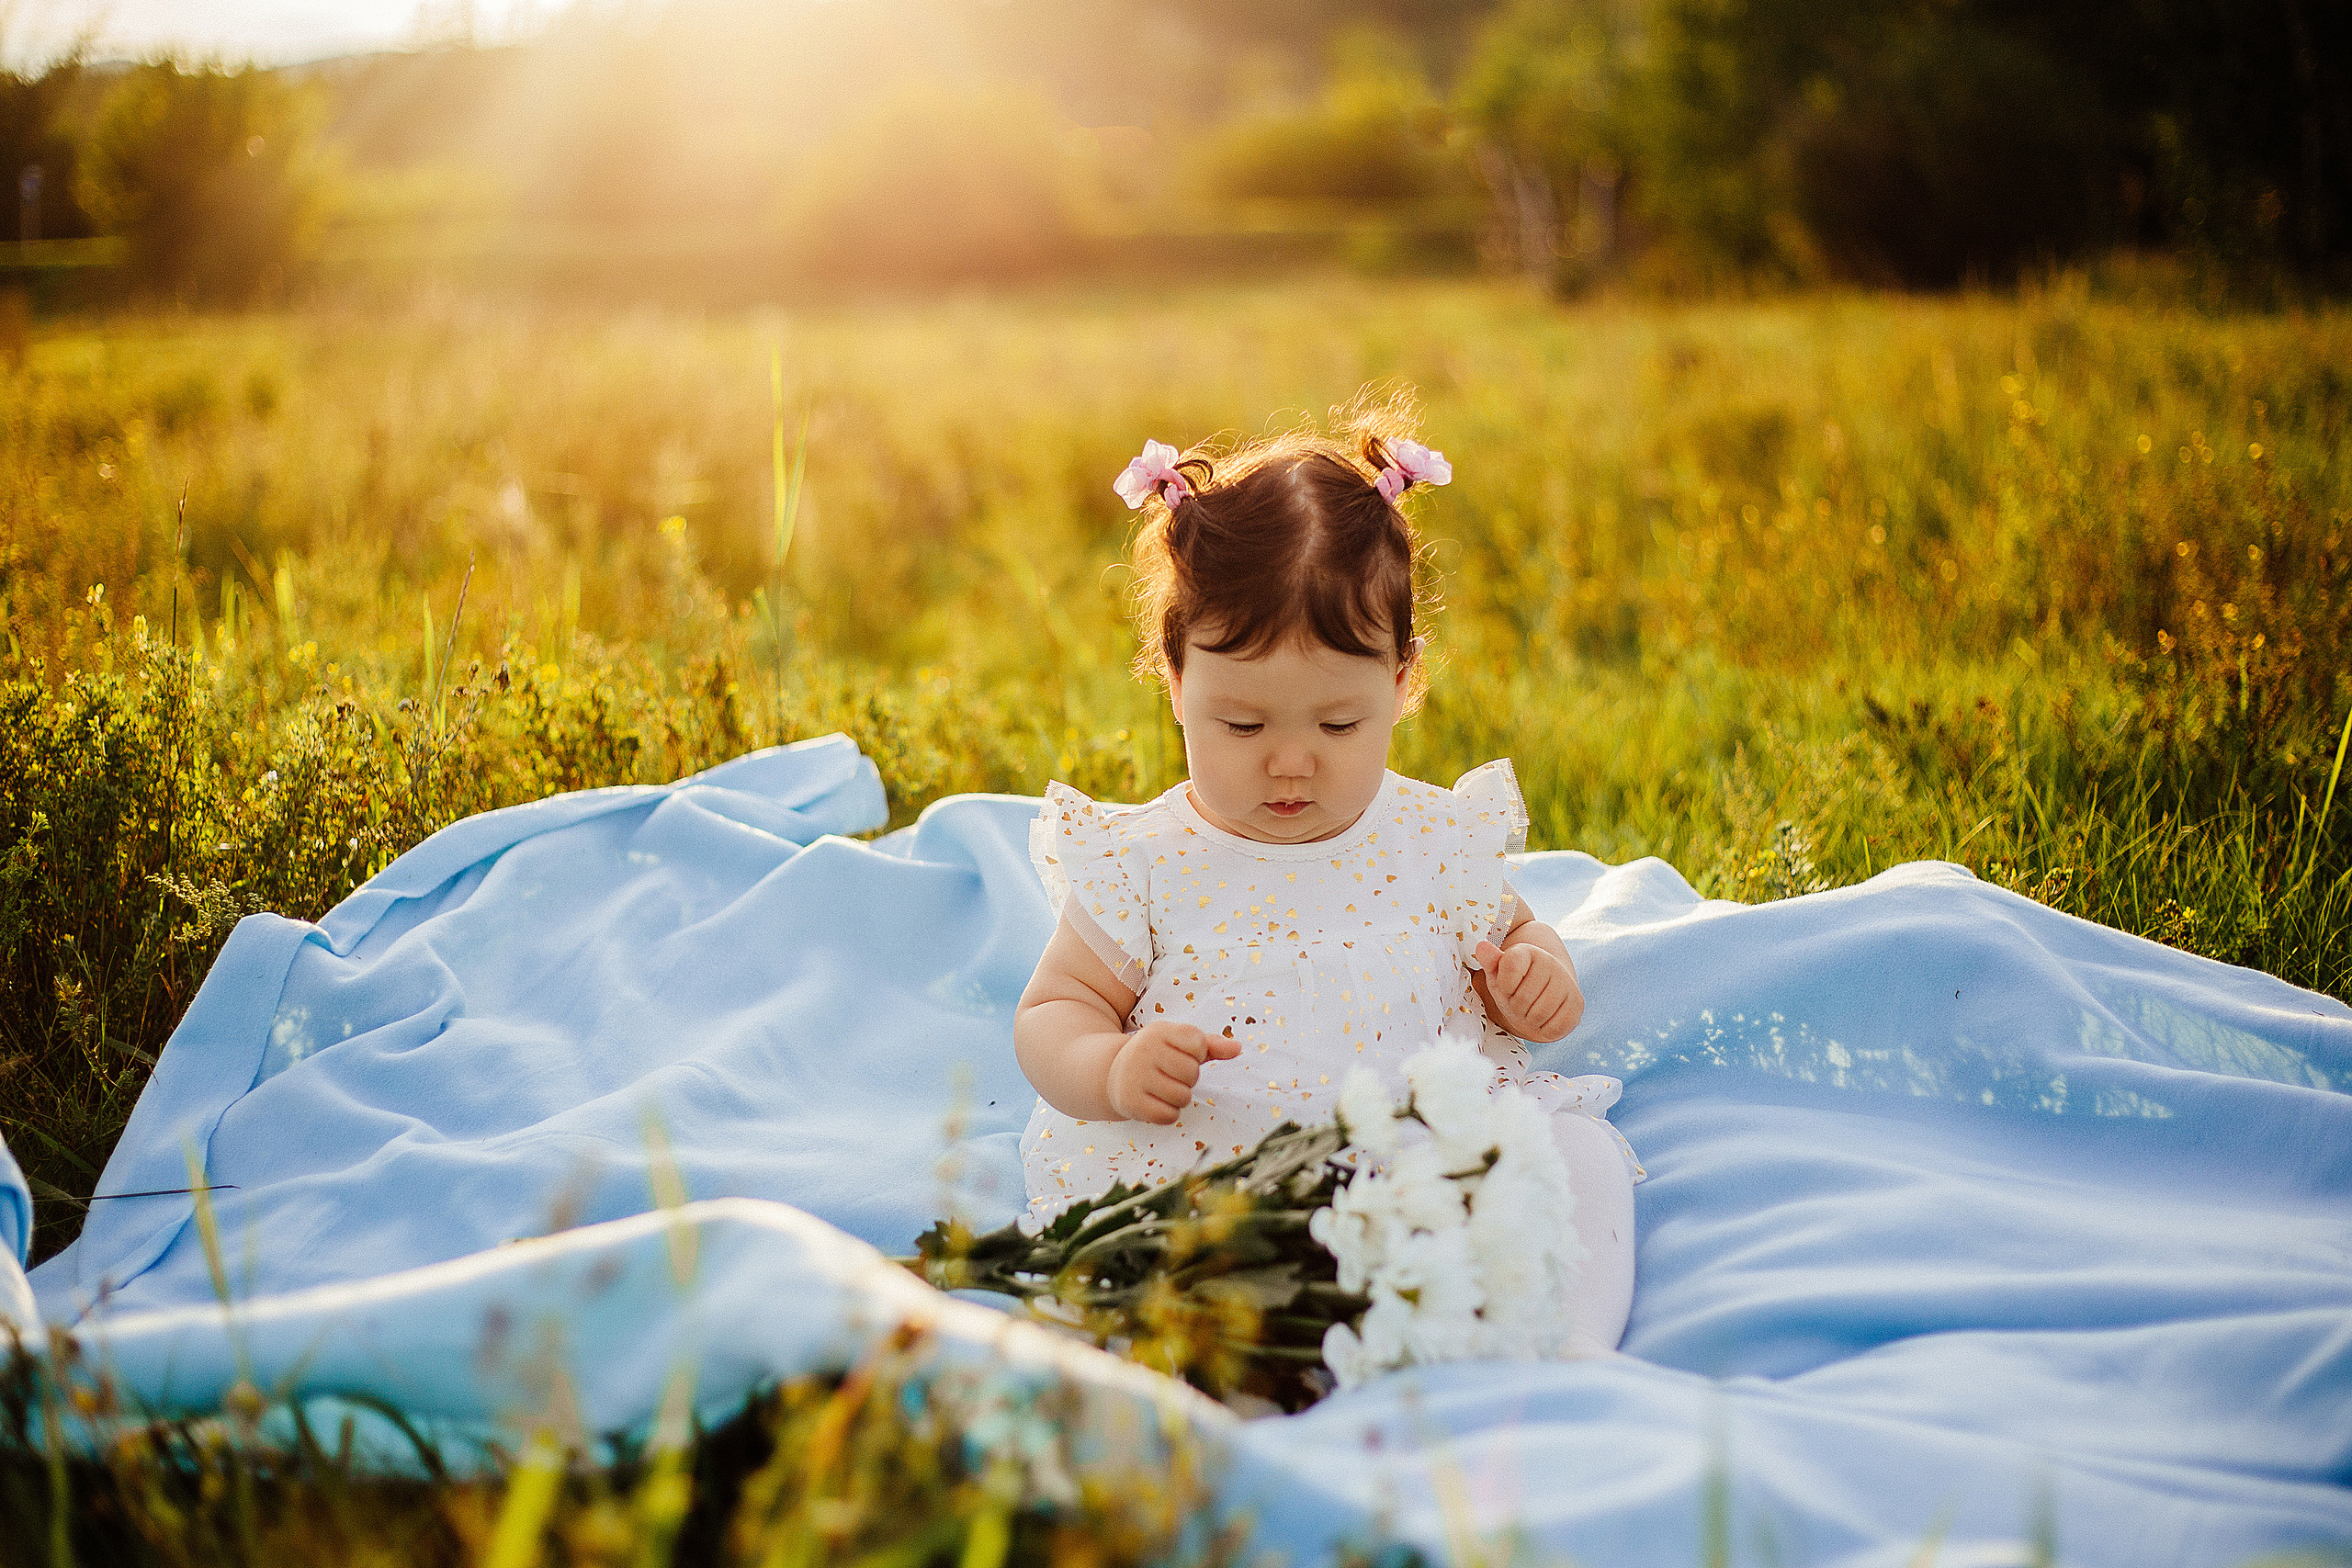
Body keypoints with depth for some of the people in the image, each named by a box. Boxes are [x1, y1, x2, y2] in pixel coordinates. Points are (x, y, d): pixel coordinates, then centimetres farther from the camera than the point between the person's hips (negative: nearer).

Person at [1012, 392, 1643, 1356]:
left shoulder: (1434, 840, 7)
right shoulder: (1143, 863, 1)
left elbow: (1510, 933, 25)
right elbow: (1051, 1015, 6)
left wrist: (1538, 973, -1)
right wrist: (1113, 1071, -18)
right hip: (1203, 1182, -2)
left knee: (1579, 1155, -19)